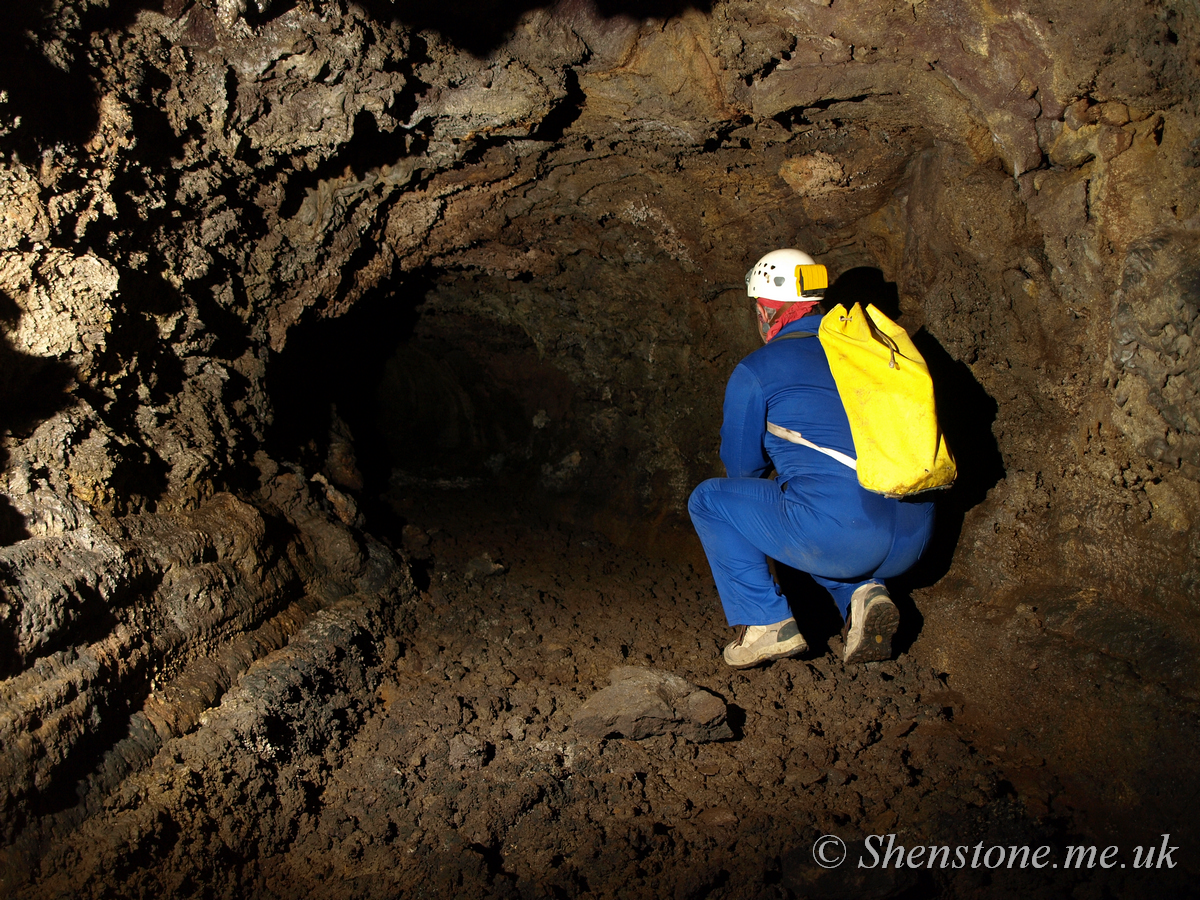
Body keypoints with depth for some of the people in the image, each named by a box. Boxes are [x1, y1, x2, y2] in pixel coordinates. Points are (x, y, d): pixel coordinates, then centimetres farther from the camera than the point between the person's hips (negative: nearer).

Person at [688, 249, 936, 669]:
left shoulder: (755, 371, 3)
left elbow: (743, 467, 15)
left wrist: (776, 471, 38)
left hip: (838, 534, -7)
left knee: (709, 500, 14)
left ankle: (766, 623, 6)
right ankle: (863, 593, 12)